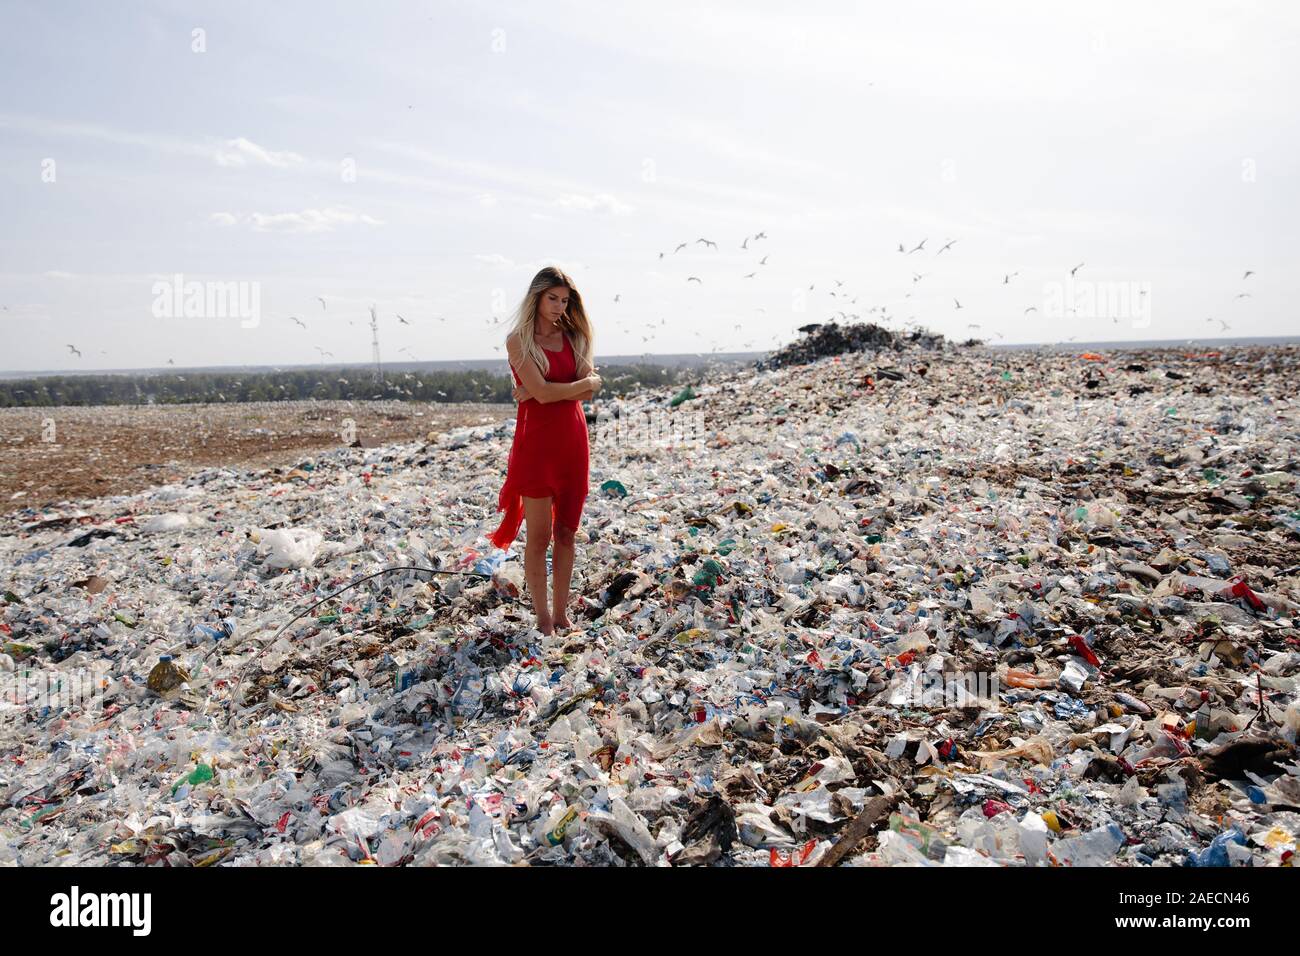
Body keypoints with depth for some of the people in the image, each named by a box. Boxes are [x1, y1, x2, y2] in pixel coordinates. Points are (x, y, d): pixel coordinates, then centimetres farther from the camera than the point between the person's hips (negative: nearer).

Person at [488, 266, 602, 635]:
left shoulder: (572, 336, 12)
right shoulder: (518, 340, -4)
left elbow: (589, 390, -1)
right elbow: (543, 391, -16)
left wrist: (550, 391, -11)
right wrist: (584, 383, -5)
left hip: (573, 441, 5)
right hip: (536, 442, -5)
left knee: (565, 532, 9)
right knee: (539, 535, 0)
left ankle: (562, 613, 19)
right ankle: (542, 617, 11)